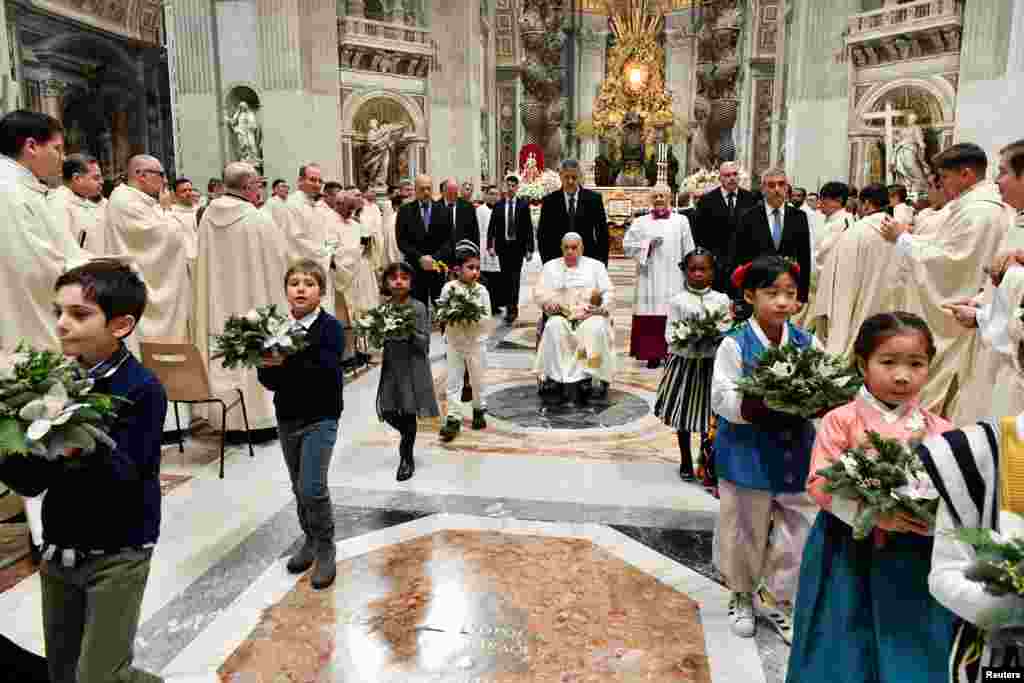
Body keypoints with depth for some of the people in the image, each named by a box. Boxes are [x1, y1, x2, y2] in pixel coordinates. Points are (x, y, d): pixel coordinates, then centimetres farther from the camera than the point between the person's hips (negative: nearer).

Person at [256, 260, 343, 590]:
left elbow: (327, 373, -25)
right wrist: (265, 364, -19)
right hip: (286, 417, 5)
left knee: (312, 488, -10)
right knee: (299, 488, 16)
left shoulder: (330, 327, -12)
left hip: (320, 418, -5)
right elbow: (269, 381, 2)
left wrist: (287, 362, -33)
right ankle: (310, 540, 34)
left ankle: (325, 549, 10)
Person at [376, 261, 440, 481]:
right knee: (388, 412, 6)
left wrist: (410, 333, -27)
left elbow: (425, 343, -12)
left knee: (409, 413, 4)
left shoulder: (418, 308, -9)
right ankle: (408, 436, 36)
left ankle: (406, 458, 19)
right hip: (390, 366, 4)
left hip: (413, 368, -4)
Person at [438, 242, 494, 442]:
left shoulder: (482, 290, -6)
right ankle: (453, 418, 7)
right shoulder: (449, 288, -6)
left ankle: (479, 409, 34)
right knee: (454, 381, 3)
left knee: (477, 379, 13)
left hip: (476, 342, 0)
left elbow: (487, 319, -8)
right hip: (454, 341, 0)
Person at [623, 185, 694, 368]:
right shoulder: (641, 222, 9)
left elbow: (688, 251, 6)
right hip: (650, 279, 0)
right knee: (651, 316, -3)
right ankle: (652, 354, 4)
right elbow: (627, 246, 4)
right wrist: (647, 245, -8)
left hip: (673, 279, 0)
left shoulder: (681, 221, 8)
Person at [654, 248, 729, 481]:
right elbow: (670, 334, -5)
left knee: (708, 415, 5)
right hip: (684, 362, 0)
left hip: (711, 363, 0)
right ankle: (686, 462, 26)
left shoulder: (721, 300, 2)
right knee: (683, 415, 10)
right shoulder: (677, 300, -2)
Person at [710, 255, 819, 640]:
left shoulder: (808, 343, 0)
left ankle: (775, 598, 33)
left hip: (796, 457, 3)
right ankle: (741, 595, 37)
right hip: (747, 455, -3)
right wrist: (765, 406, -28)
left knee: (797, 534, 10)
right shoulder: (735, 345, -11)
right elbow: (722, 399, -15)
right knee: (745, 532, 13)